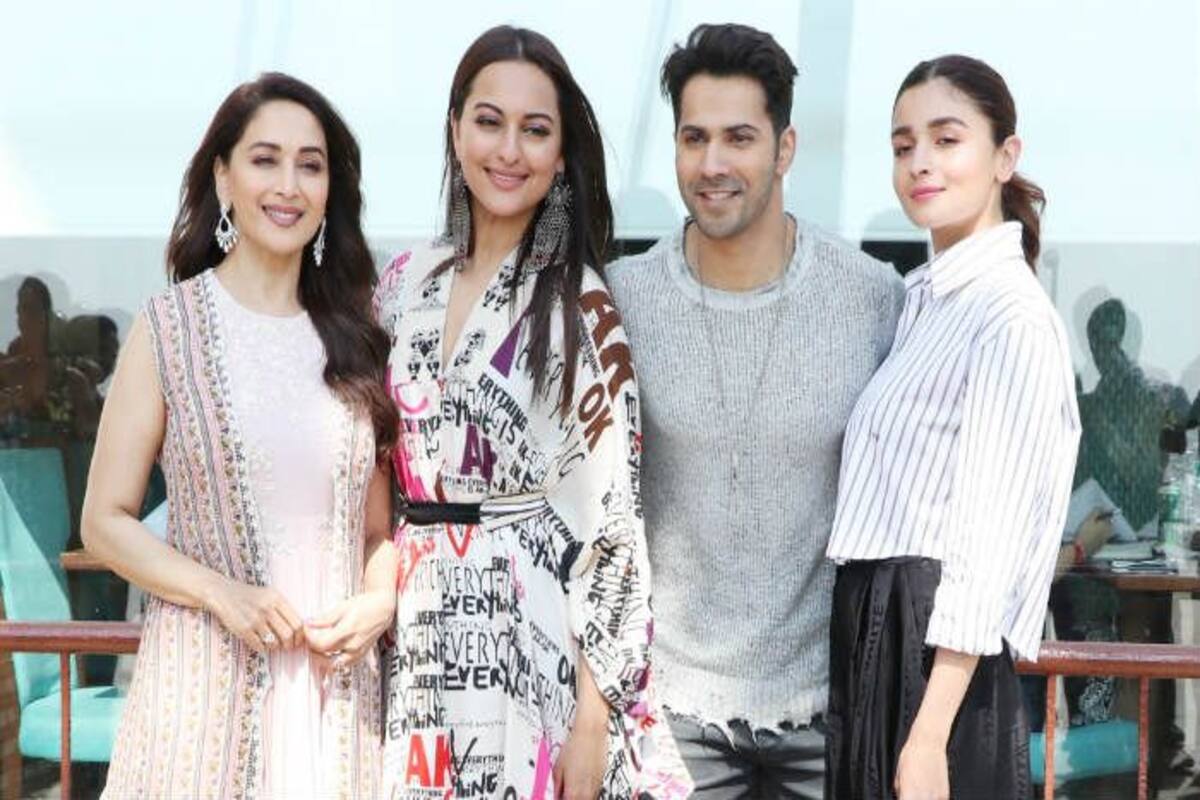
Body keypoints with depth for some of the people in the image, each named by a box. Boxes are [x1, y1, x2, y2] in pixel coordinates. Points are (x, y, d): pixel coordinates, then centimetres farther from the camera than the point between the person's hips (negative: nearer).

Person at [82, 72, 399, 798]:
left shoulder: (353, 337, 9)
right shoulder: (170, 327, -1)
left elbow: (381, 526, 12)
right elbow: (106, 521, -2)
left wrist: (379, 604, -7)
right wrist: (220, 593, -15)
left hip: (335, 684, 3)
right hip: (208, 675, -3)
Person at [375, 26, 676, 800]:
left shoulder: (581, 308, -9)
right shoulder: (406, 282, 6)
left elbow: (610, 518, -11)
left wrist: (593, 714, -14)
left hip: (535, 640, -5)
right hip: (418, 634, 5)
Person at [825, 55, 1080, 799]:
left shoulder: (1011, 316, -13)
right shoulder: (927, 300, 15)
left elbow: (986, 534, -19)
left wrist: (930, 737, -22)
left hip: (934, 645, -8)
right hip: (877, 631, 8)